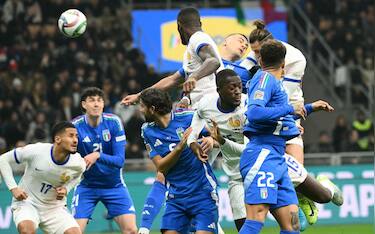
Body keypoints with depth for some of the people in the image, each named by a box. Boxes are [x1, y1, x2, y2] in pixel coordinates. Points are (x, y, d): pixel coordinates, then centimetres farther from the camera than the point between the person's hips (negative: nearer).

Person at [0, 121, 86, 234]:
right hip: (26, 201, -3)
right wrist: (13, 188, -16)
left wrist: (66, 189, -7)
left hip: (55, 207, 3)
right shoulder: (35, 151, -23)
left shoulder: (79, 164, -13)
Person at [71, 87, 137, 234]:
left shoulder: (113, 122, -13)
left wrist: (98, 156, -35)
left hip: (114, 185, 1)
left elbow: (120, 160, -17)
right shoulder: (75, 126, -15)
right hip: (86, 186, -1)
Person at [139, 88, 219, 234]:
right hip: (176, 196, 4)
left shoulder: (188, 118, -6)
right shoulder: (147, 131, 5)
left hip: (203, 193, -4)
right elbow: (161, 167, -3)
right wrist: (181, 145, -19)